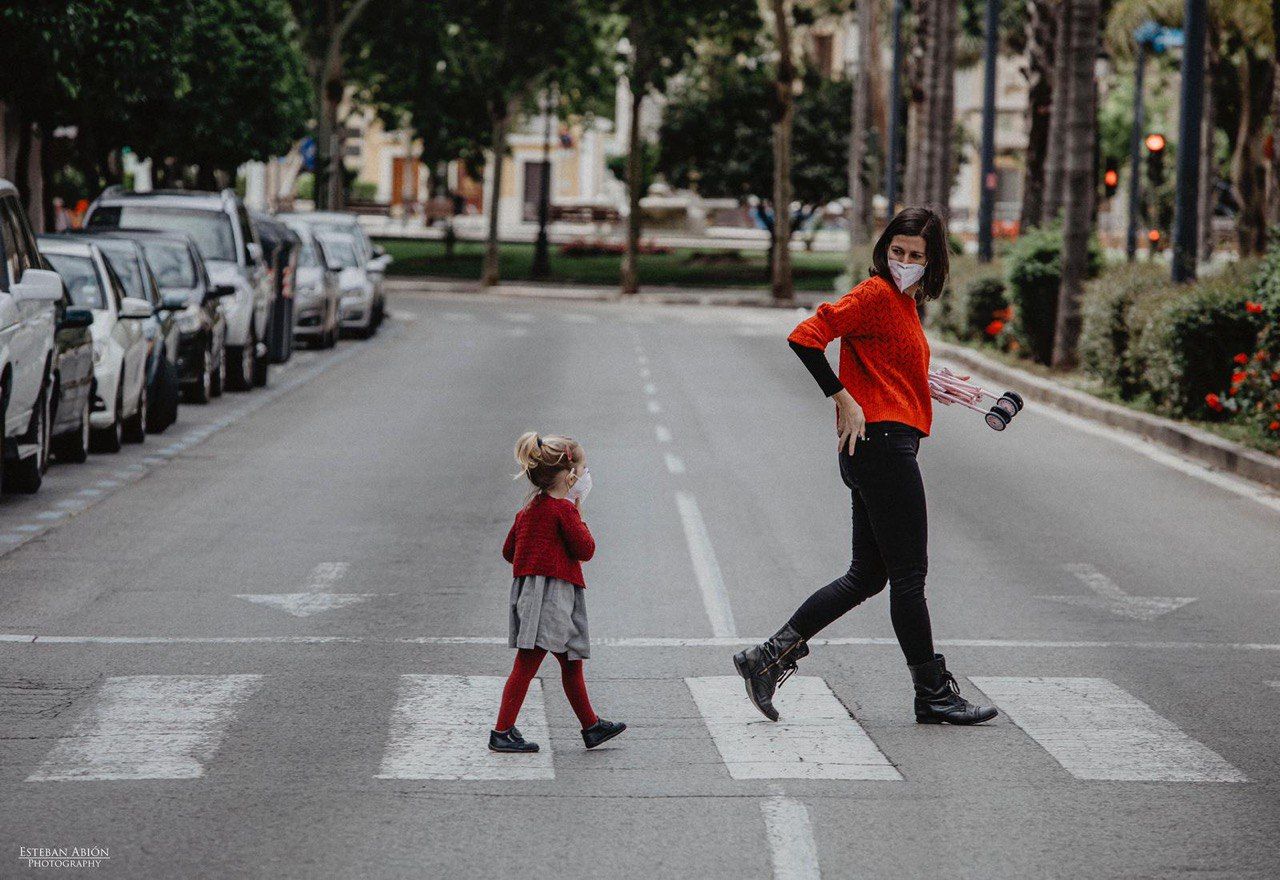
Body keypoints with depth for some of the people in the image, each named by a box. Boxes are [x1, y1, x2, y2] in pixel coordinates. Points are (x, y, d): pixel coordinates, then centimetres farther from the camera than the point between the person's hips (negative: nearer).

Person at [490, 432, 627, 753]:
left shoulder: (528, 509, 14)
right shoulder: (563, 509, -12)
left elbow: (509, 550, 18)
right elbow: (585, 549, -11)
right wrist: (578, 517, 1)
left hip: (528, 588, 10)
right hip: (552, 591, -10)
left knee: (572, 662, 18)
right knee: (527, 662, -9)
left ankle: (592, 726, 27)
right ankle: (501, 732, -9)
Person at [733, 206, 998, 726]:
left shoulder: (905, 303, 17)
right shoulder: (876, 295, -11)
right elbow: (805, 337, -20)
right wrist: (843, 399, -19)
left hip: (877, 451, 10)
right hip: (882, 443, -10)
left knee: (867, 576, 13)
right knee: (909, 575, -1)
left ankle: (769, 659, 11)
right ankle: (934, 695, 8)